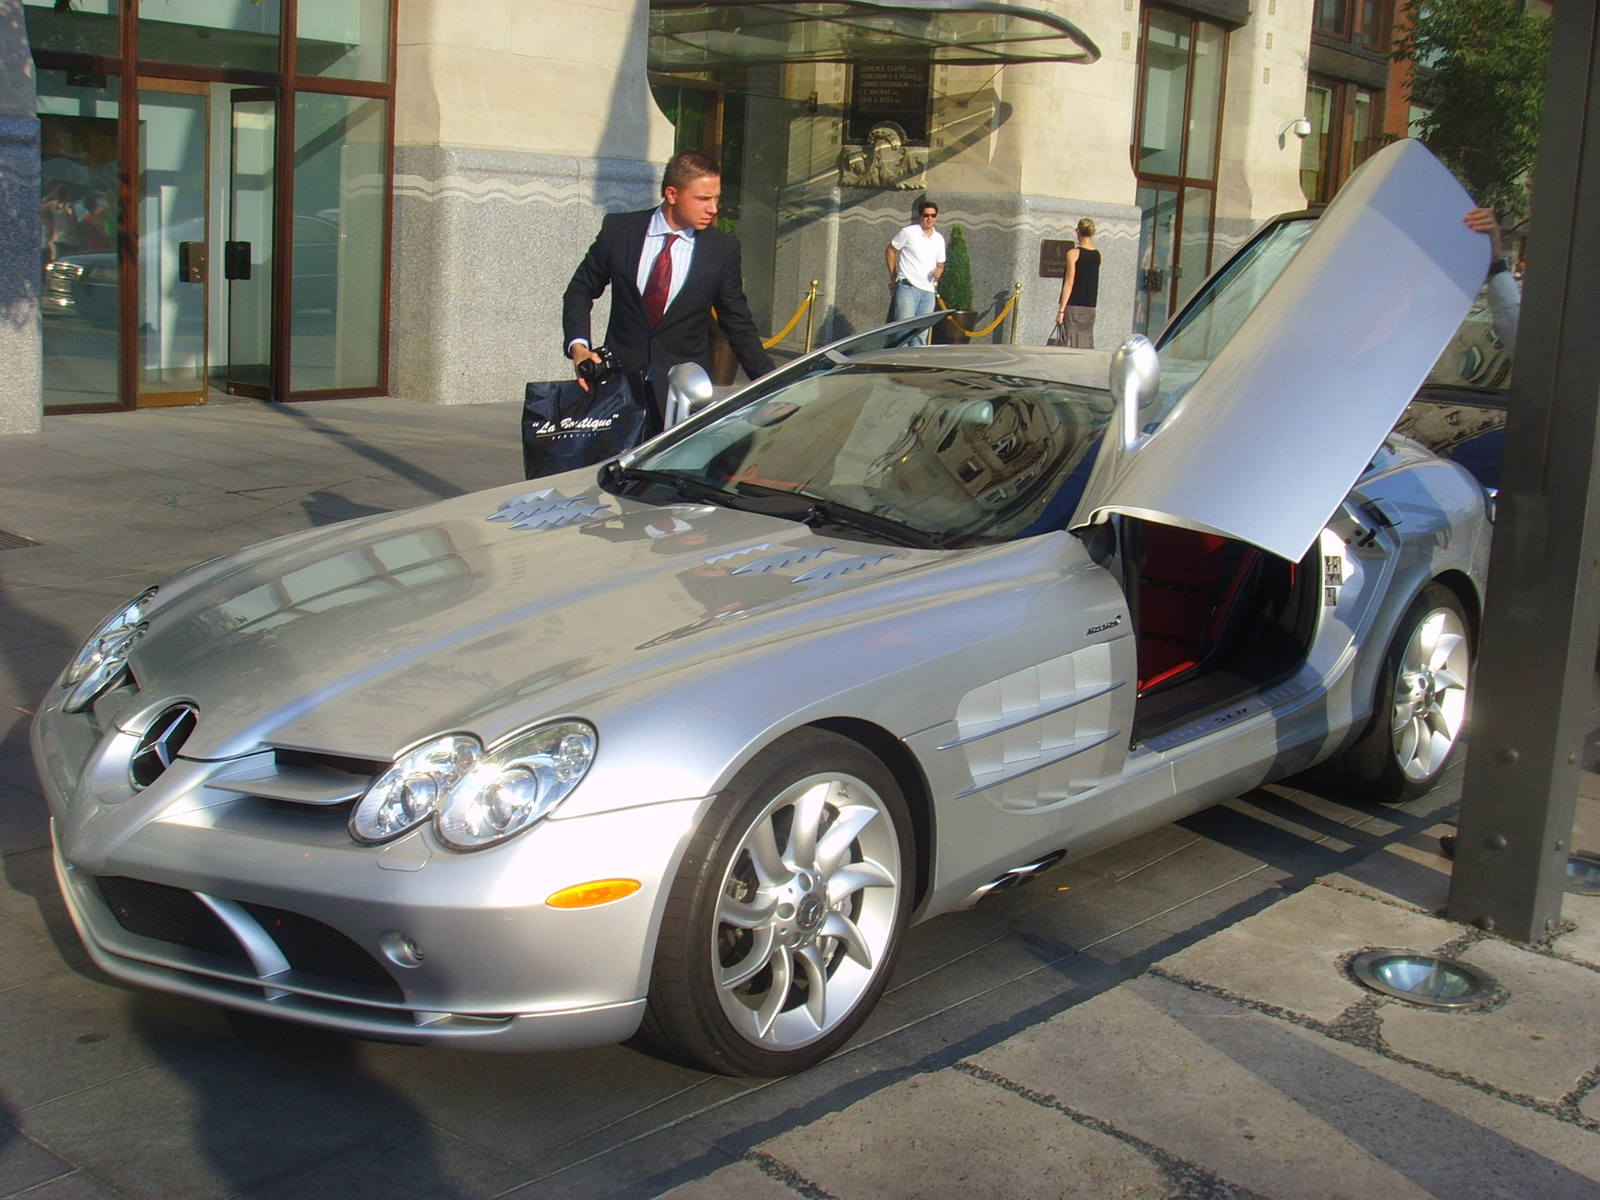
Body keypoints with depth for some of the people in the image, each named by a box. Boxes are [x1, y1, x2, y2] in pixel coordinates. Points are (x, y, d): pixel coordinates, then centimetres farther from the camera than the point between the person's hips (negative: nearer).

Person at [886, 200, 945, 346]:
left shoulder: (939, 239, 15)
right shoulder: (908, 233, -1)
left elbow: (940, 263, 24)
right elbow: (890, 251, 4)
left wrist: (939, 269, 0)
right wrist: (893, 277, 2)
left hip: (929, 290, 5)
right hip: (908, 287, -5)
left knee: (921, 334, 6)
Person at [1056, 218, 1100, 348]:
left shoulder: (1074, 253, -8)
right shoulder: (1097, 255, 6)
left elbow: (1069, 283, -11)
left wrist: (1061, 310, -9)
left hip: (1073, 306, -5)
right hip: (1090, 307, 5)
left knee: (1073, 344, -5)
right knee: (1087, 345, 6)